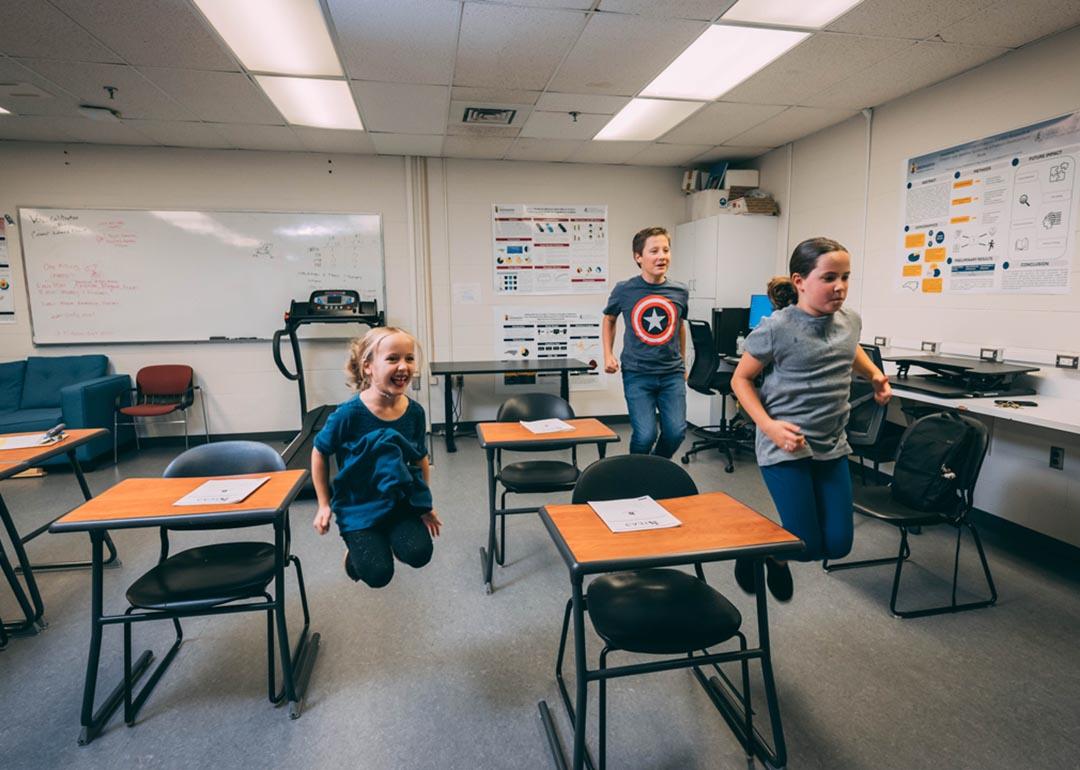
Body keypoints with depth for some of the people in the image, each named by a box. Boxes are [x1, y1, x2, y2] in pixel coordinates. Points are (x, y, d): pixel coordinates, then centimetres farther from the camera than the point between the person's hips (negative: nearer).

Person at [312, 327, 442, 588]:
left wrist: (426, 505, 10)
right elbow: (319, 453, -5)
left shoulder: (415, 412, -10)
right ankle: (355, 550, 21)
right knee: (378, 574, -14)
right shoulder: (350, 413, -21)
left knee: (419, 554, -18)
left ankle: (390, 540, 17)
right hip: (358, 505, -3)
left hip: (402, 500, 3)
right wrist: (324, 505, -3)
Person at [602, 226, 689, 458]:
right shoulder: (624, 290, -5)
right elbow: (609, 319, 14)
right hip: (637, 374, -3)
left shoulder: (680, 292, 2)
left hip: (672, 374, 3)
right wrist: (608, 355, 3)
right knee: (645, 435, -10)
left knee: (676, 432, -5)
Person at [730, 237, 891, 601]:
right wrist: (768, 426, -20)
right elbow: (741, 380, -8)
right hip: (786, 446, -6)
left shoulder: (851, 321, 3)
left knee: (837, 544, 9)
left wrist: (875, 374, 10)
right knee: (808, 547, -3)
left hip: (833, 447, 6)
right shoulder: (776, 328, -16)